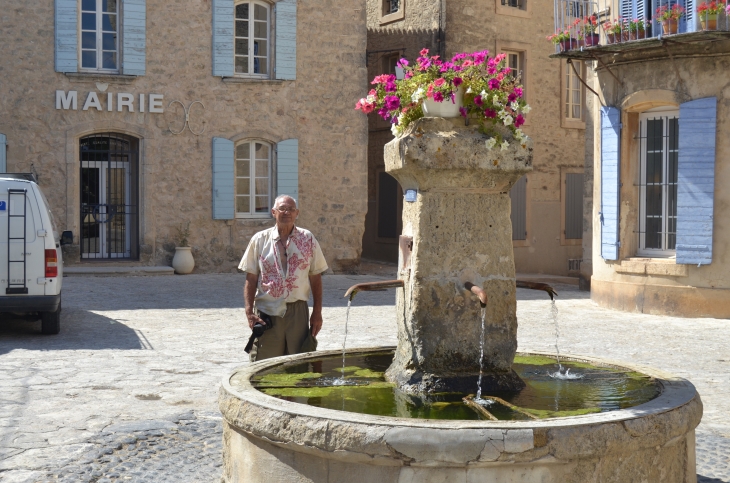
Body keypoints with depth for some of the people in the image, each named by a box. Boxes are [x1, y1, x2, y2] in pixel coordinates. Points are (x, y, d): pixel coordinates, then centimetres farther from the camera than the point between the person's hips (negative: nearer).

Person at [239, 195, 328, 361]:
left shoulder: (307, 239, 5)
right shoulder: (260, 240, 3)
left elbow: (315, 278, 8)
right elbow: (251, 279, 3)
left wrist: (317, 313, 4)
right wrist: (249, 312, -7)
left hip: (298, 312, 1)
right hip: (266, 312, -1)